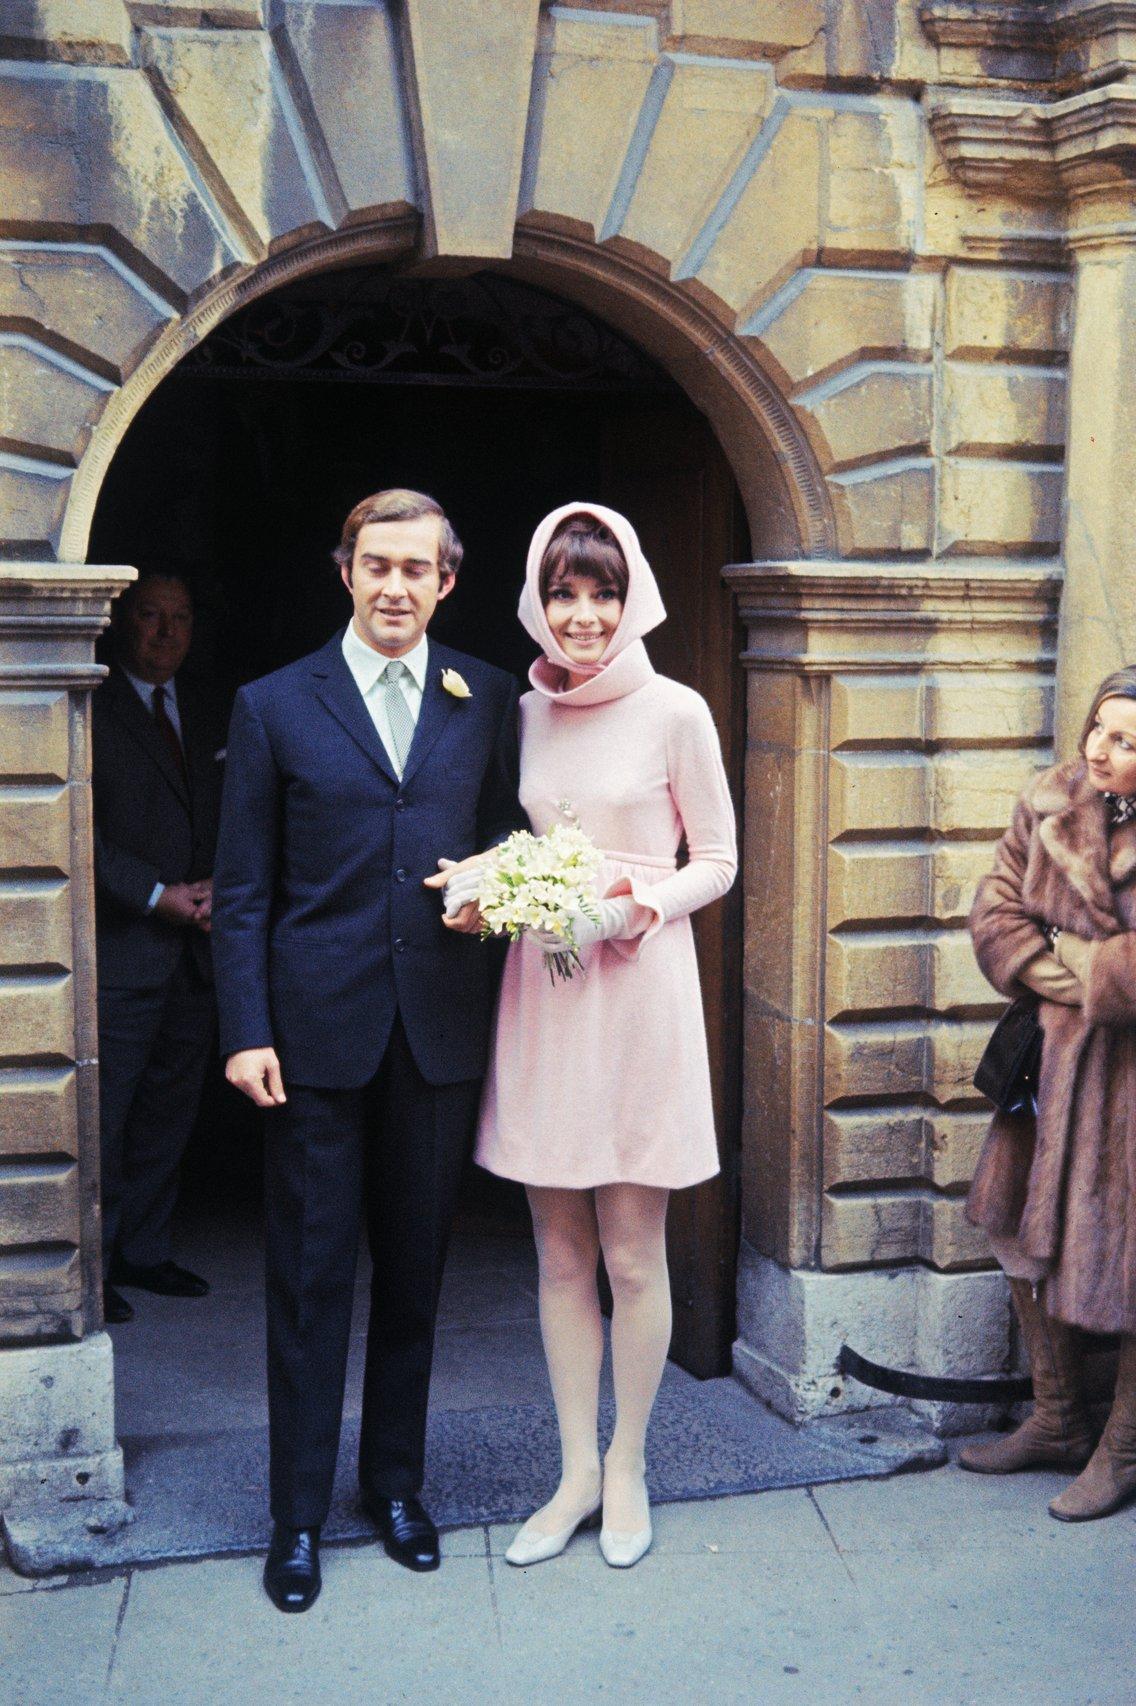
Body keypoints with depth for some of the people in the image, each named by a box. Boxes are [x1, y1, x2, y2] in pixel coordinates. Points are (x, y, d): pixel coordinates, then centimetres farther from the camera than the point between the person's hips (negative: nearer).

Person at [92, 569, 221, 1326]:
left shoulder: (204, 715, 16)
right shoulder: (92, 711, -4)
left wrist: (215, 888, 1)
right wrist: (157, 896, -14)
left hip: (194, 951, 6)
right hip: (121, 949, -6)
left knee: (170, 1114, 12)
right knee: (103, 1116, -2)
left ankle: (145, 1251, 25)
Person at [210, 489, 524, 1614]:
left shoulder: (488, 700, 7)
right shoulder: (275, 706, 2)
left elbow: (509, 834, 15)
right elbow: (243, 891, 0)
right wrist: (246, 1032, -7)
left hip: (441, 1029, 2)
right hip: (317, 1028, -2)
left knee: (415, 1269, 13)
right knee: (309, 1276, 6)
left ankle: (395, 1482, 32)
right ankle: (298, 1515, 21)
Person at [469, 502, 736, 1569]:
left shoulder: (674, 713, -5)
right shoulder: (522, 713, 7)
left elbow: (717, 861, 0)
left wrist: (638, 906, -17)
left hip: (638, 991, -4)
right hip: (539, 995, 4)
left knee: (632, 1254, 5)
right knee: (559, 1255, 11)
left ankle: (627, 1465, 25)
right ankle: (575, 1471, 25)